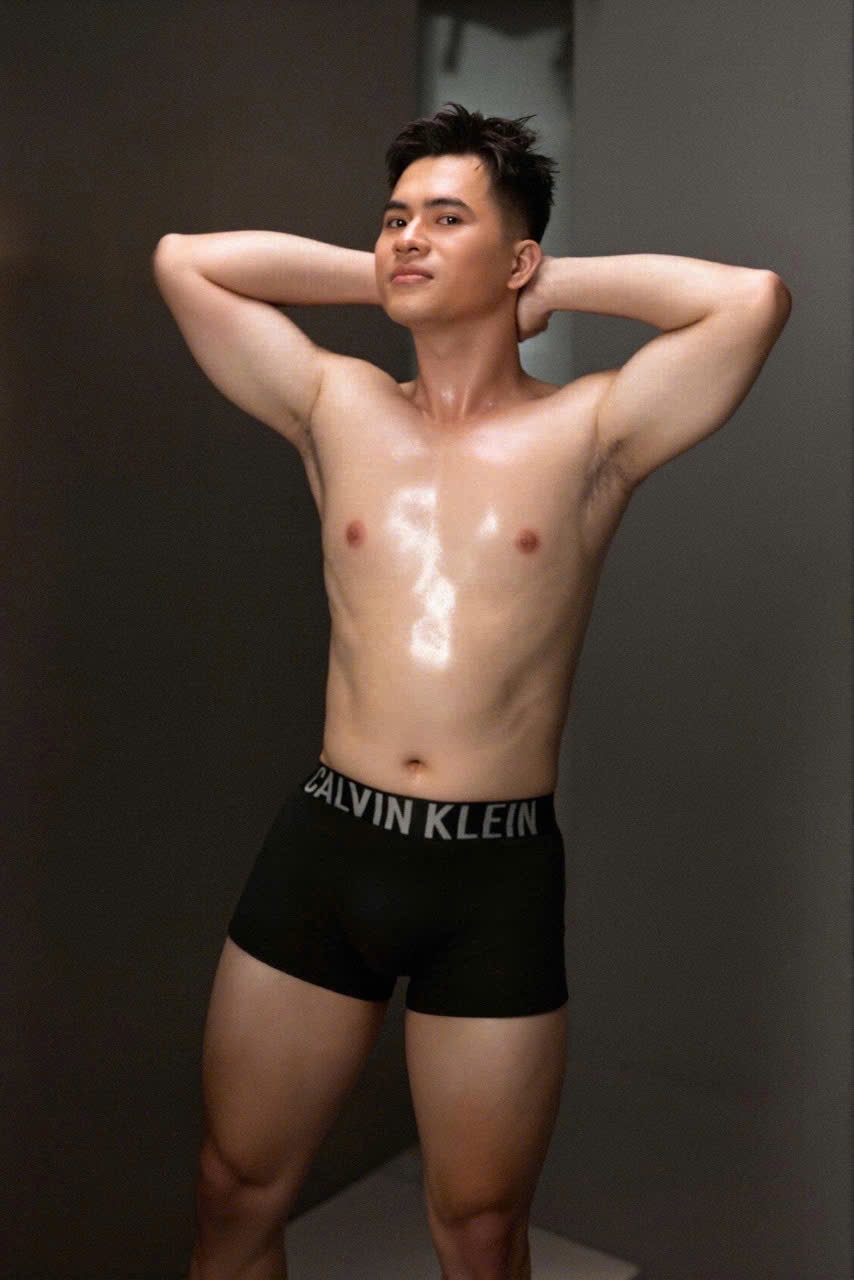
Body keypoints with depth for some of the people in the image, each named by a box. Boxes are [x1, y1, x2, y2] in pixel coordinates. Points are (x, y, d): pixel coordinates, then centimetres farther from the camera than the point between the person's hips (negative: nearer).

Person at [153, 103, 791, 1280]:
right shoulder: (338, 409, 8)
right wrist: (378, 277, 8)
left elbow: (756, 298, -12)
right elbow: (182, 259, 9)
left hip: (499, 875, -2)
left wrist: (560, 285, 0)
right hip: (323, 845, 3)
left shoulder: (589, 432, -1)